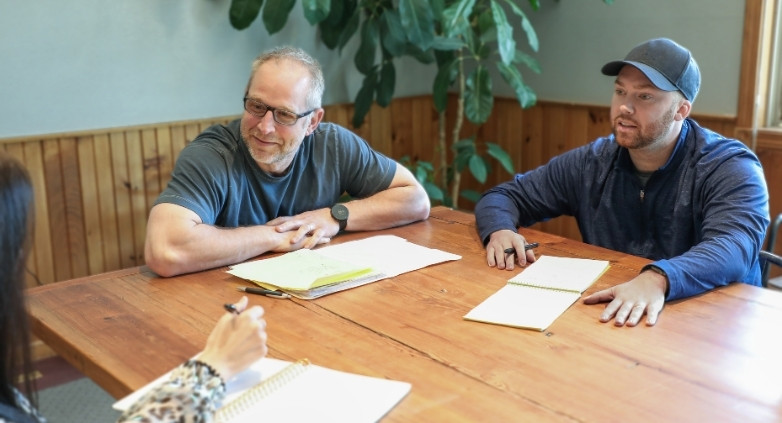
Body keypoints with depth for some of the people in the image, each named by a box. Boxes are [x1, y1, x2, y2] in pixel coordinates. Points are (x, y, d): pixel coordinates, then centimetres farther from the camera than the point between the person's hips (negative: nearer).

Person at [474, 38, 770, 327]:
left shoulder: (731, 168, -10)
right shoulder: (592, 162, 2)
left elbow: (733, 248, -28)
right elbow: (504, 195, 9)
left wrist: (657, 279, -47)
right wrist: (501, 231, -14)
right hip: (606, 319, 3)